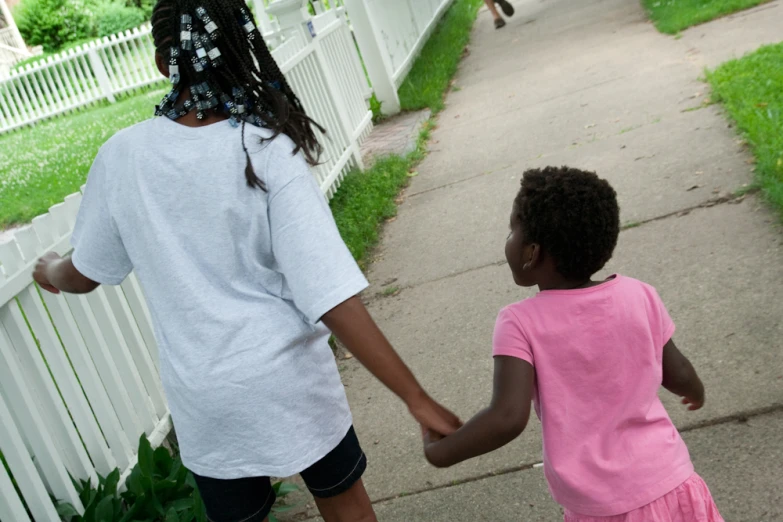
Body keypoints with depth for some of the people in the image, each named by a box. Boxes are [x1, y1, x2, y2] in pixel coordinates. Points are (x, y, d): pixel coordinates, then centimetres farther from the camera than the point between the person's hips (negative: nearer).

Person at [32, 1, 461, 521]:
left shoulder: (122, 156, -11)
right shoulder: (267, 152, -19)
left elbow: (84, 275, 4)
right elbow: (333, 298, -25)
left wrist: (49, 271, 28)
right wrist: (418, 398, -20)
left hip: (202, 399, 2)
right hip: (288, 380, -2)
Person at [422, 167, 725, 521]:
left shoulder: (521, 324, -16)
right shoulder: (640, 297, -6)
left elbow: (508, 418, -24)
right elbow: (679, 376, 7)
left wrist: (439, 452, -9)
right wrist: (696, 390, 29)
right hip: (671, 486, 3)